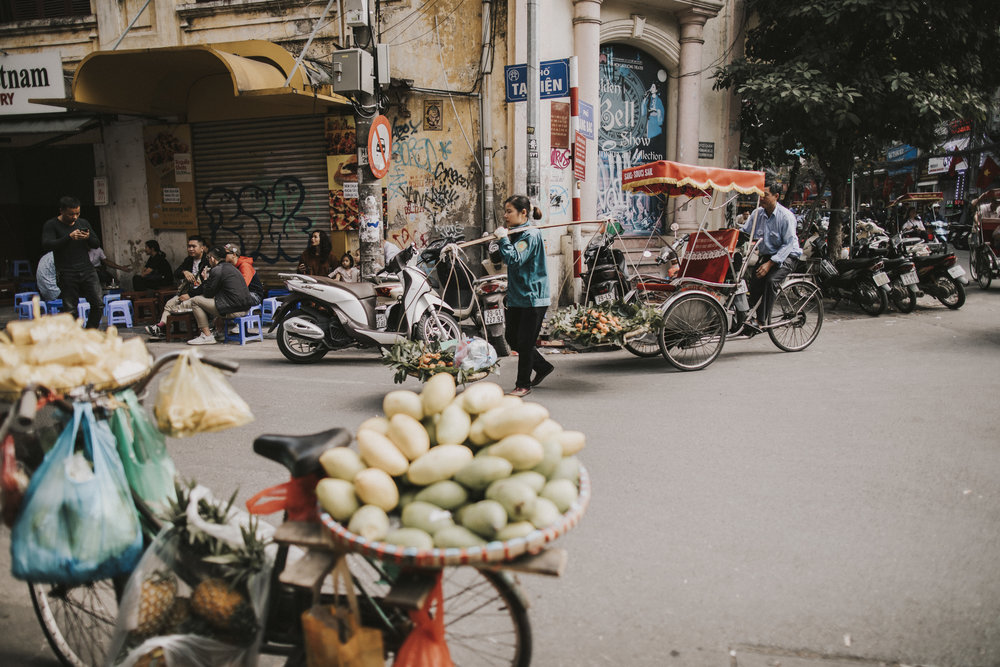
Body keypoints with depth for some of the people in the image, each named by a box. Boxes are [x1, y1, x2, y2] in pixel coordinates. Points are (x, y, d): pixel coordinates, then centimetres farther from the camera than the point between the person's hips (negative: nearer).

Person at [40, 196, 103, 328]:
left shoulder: (83, 222, 13)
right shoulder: (51, 225, -1)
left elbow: (97, 244, 14)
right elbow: (47, 245, -16)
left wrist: (88, 238, -9)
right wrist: (69, 237, -25)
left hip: (87, 270, 4)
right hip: (67, 274, -4)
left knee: (98, 304, -4)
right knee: (70, 310, -2)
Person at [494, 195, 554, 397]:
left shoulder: (531, 235, -14)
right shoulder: (515, 234, 12)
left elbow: (515, 260, -25)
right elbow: (505, 260, 16)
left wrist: (503, 239, -19)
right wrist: (500, 239, 4)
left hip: (533, 297, -9)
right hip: (516, 297, 9)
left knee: (524, 342, -1)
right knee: (512, 338, 13)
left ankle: (523, 384, 13)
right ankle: (543, 367, 32)